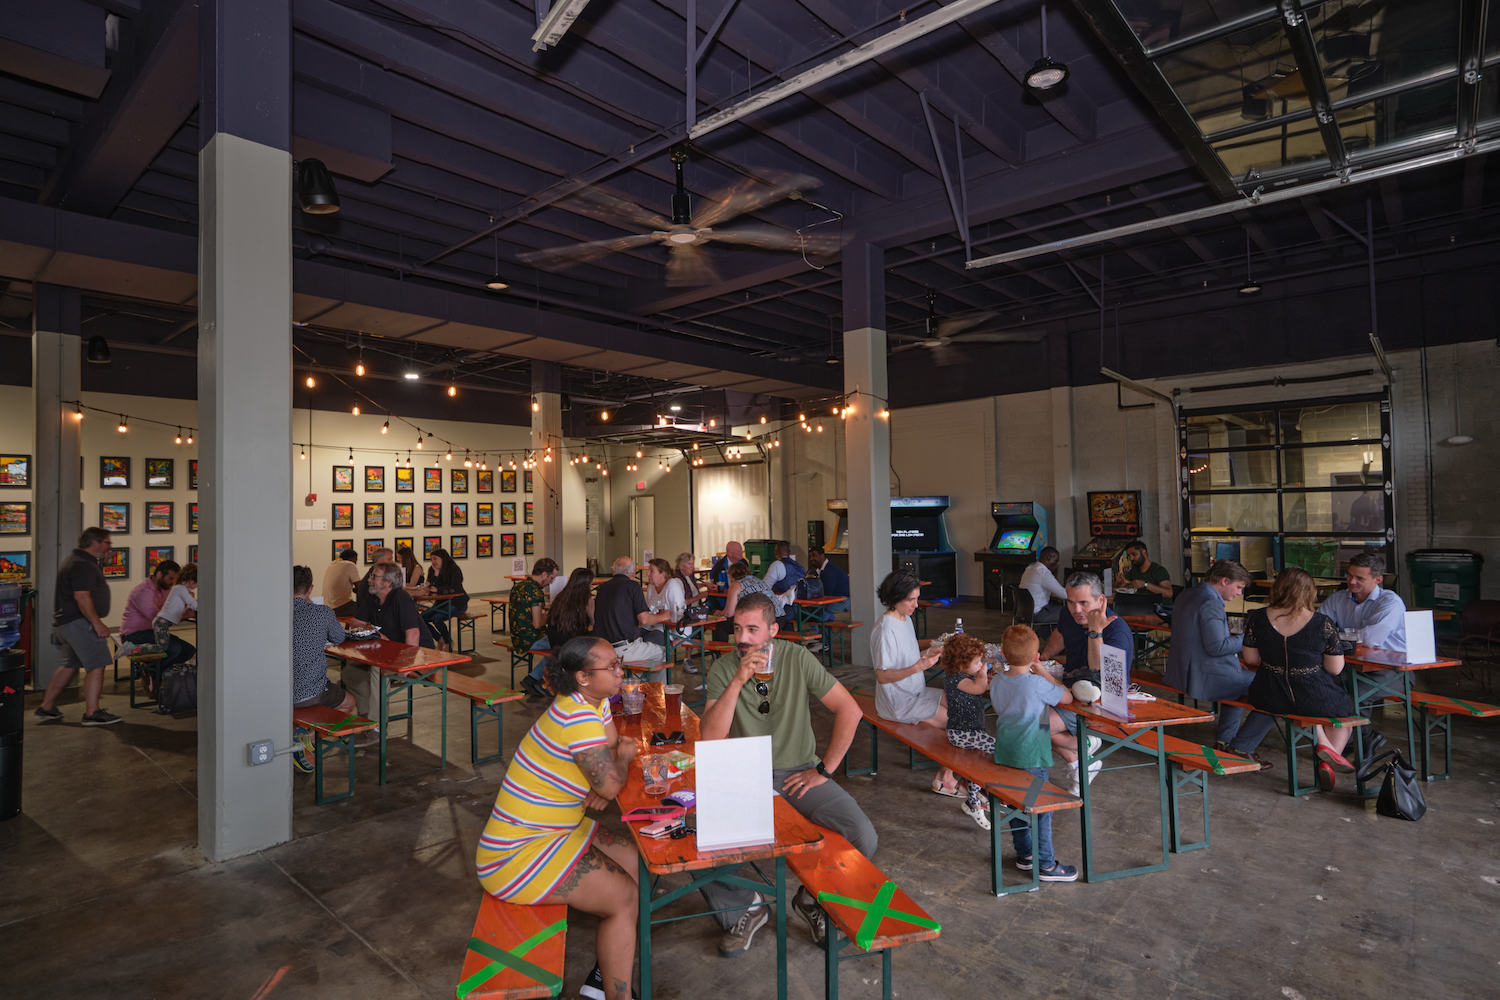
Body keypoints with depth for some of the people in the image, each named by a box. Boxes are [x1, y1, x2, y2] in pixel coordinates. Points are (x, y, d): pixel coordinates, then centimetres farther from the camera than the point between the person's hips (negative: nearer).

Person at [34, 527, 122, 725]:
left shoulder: (75, 560, 19)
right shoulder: (83, 565, -17)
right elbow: (82, 597, -25)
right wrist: (97, 623, -23)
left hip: (66, 622, 11)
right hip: (79, 623, -11)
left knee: (70, 666, 20)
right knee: (96, 666, -10)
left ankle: (46, 707, 29)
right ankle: (92, 713, -9)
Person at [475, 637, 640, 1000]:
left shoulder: (596, 700, 0)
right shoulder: (577, 717, -29)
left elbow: (613, 746, 9)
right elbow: (612, 783, -26)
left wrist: (609, 771, -12)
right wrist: (624, 755, -5)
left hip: (558, 830, 10)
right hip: (517, 857, -10)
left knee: (636, 864, 8)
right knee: (625, 897, -9)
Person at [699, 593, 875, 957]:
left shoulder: (797, 659, -8)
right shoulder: (723, 669, -8)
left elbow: (850, 710, -6)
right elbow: (709, 737, -19)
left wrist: (824, 770, -7)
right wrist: (738, 681, -29)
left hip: (798, 772, 0)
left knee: (864, 838, -20)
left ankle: (815, 898, 13)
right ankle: (744, 910, 9)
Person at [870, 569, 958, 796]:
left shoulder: (906, 619, 7)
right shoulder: (885, 629, -22)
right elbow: (883, 676, -23)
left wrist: (927, 653, 0)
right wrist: (918, 667, -30)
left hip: (917, 693, 9)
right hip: (898, 703, -9)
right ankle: (944, 778, 6)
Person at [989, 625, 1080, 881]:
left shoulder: (996, 681, 0)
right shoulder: (1037, 684, -20)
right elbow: (1067, 697, -5)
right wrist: (1043, 672, 2)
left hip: (1004, 752, 7)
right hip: (1031, 756, -7)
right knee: (1041, 809, 6)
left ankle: (1024, 855, 31)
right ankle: (1046, 865, 15)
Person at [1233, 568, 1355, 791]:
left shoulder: (1258, 619, -10)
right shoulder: (1324, 624, -15)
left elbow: (1250, 658, 0)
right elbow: (1335, 669, -6)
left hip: (1269, 698, 2)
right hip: (1313, 699, -2)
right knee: (1345, 707, 32)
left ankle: (1322, 742, 24)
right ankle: (1327, 763, 17)